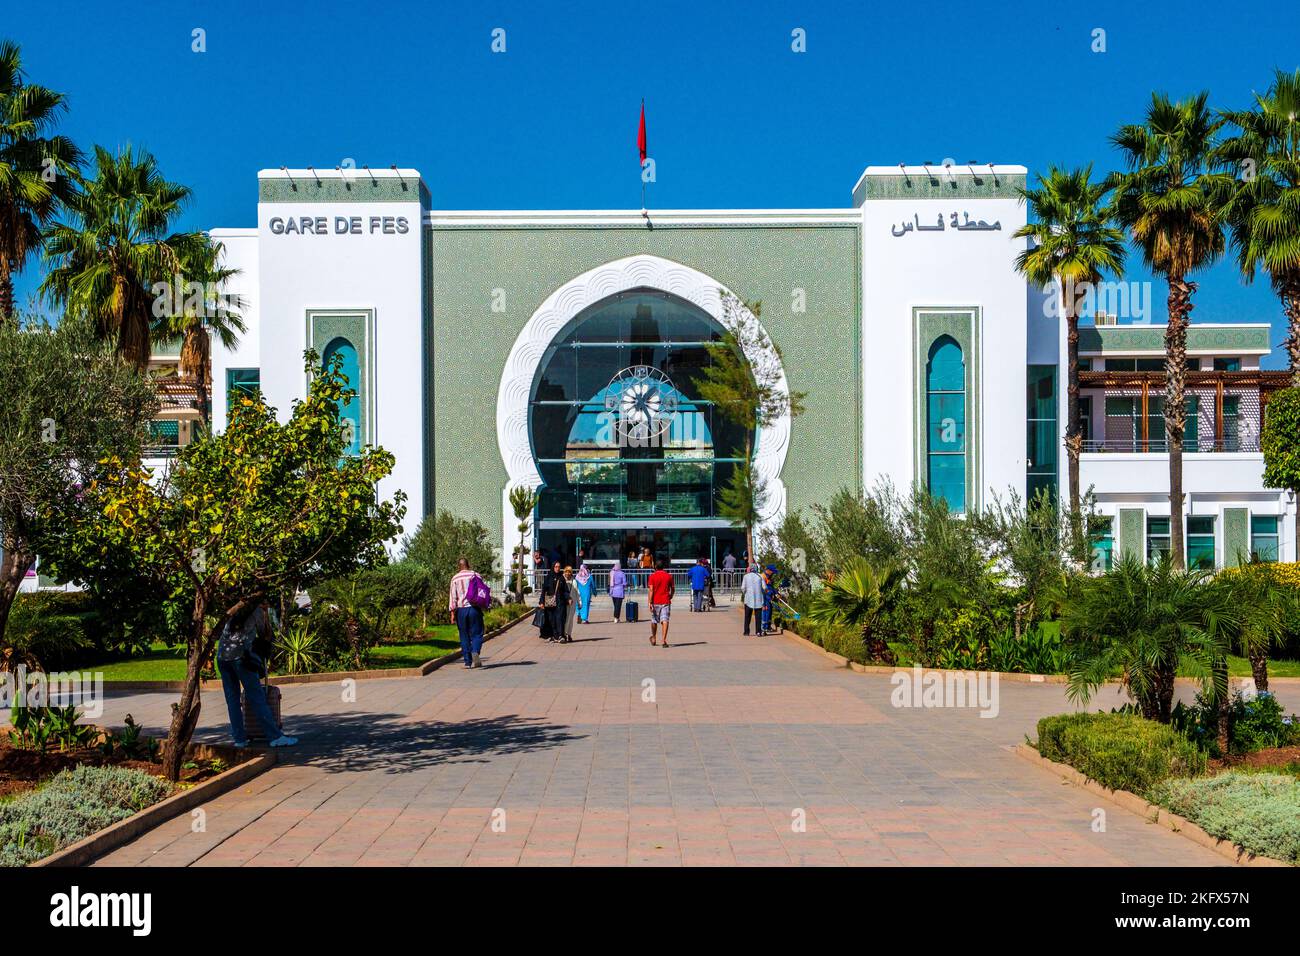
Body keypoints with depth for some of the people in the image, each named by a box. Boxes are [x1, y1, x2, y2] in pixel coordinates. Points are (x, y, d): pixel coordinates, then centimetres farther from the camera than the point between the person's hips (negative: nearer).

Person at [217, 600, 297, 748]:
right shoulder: (258, 611, 8)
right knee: (257, 697, -5)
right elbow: (264, 635, 16)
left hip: (222, 656, 6)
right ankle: (275, 737, -5)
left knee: (232, 699, 9)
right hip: (241, 655, -6)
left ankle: (239, 738, 8)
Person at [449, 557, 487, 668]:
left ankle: (468, 661, 6)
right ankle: (475, 651, -24)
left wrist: (452, 612, -1)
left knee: (464, 636, 7)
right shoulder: (476, 575, 4)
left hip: (461, 609, 0)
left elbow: (453, 596, -2)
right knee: (476, 633, 4)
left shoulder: (455, 578, 2)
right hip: (474, 608, 0)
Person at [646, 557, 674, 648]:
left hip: (655, 602, -1)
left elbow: (651, 590, -11)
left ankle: (653, 638, 33)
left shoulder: (652, 576, -4)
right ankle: (664, 640, -19)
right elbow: (673, 588, 11)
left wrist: (650, 602, -12)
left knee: (654, 620, 17)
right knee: (665, 620, -6)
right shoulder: (669, 576, 4)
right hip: (666, 602, 1)